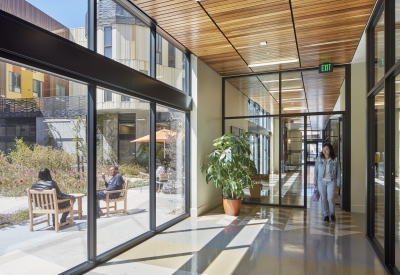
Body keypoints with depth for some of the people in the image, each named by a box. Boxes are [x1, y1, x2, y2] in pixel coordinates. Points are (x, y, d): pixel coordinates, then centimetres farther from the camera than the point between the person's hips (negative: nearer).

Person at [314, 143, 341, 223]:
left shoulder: (335, 159, -3)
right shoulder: (319, 159, -1)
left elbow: (338, 171, 2)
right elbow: (316, 170, 4)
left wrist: (338, 183, 1)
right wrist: (315, 181, 3)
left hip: (331, 181, -1)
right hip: (321, 181, 2)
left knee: (330, 198, -9)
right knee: (323, 199, 6)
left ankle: (332, 214, 15)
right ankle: (326, 215, 20)